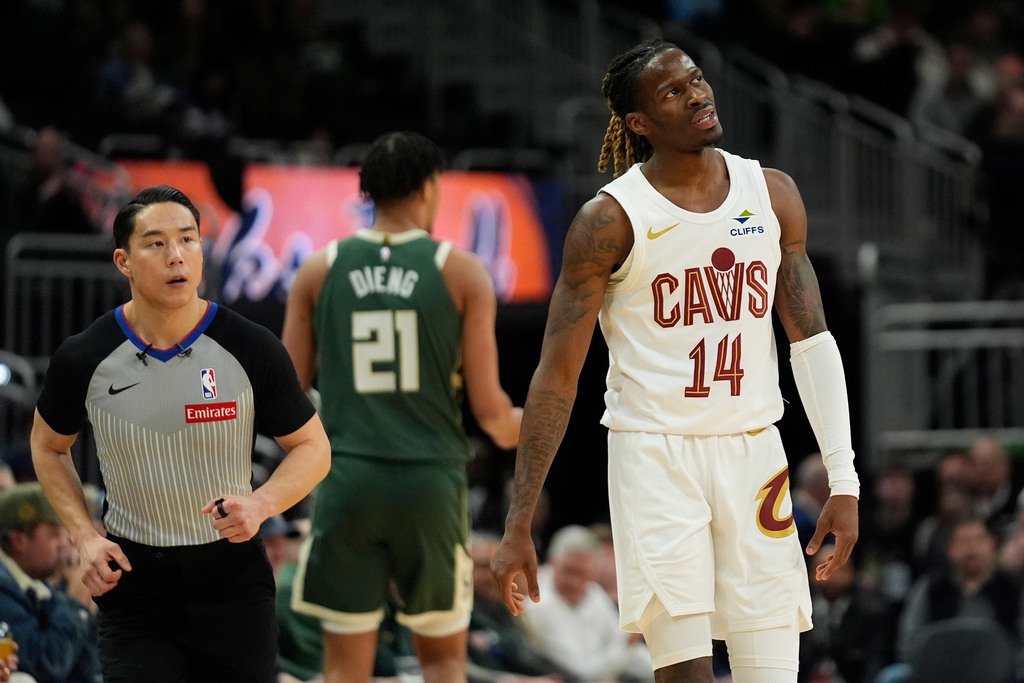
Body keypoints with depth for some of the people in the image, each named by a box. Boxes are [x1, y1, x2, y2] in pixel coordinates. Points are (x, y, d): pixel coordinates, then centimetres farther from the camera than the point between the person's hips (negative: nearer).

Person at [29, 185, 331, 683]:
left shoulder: (252, 349, -8)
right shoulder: (84, 360, -6)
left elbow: (312, 449, 2)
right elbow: (48, 445, 12)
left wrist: (260, 503, -17)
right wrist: (85, 537, -1)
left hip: (234, 579, 1)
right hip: (133, 581, -1)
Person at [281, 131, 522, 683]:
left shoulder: (320, 269, 5)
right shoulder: (461, 271, -1)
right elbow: (489, 410, -2)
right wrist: (515, 428, 21)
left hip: (346, 479, 1)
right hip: (431, 480, -1)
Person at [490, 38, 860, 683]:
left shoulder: (773, 195, 5)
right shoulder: (612, 219, -8)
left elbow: (812, 341, 10)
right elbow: (557, 375, -6)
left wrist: (844, 480, 1)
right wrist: (519, 525, -8)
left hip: (754, 455, 4)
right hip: (656, 454, -4)